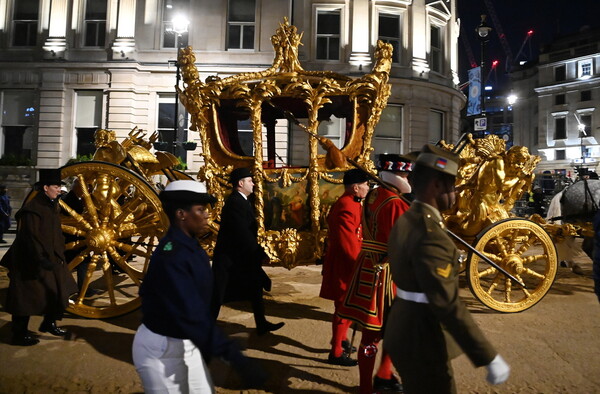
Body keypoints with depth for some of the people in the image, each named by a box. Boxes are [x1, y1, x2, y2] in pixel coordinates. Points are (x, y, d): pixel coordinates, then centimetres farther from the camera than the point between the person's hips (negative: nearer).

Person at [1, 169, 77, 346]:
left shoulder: (52, 206, 9)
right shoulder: (32, 209, -20)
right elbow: (31, 237, -23)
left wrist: (59, 255, 12)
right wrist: (40, 259, -25)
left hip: (50, 258, 9)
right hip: (31, 262, -9)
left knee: (56, 290, 16)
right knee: (26, 297, 2)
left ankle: (49, 323, 34)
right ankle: (19, 334, 16)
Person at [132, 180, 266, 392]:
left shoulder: (191, 248, 2)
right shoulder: (170, 256, -26)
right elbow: (191, 314, -33)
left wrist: (206, 348, 11)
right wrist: (234, 355, -35)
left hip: (188, 344, 8)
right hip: (162, 350, -8)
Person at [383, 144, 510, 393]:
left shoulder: (405, 221, 5)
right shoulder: (429, 235, -27)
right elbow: (448, 305, -29)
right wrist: (489, 358, -24)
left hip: (405, 332, 10)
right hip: (421, 343, -9)